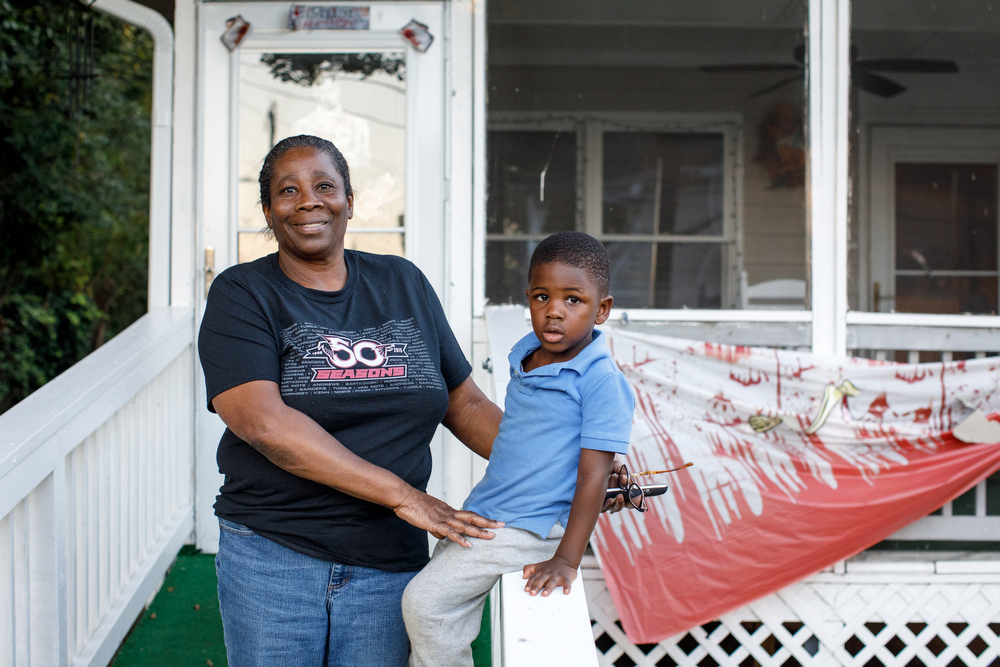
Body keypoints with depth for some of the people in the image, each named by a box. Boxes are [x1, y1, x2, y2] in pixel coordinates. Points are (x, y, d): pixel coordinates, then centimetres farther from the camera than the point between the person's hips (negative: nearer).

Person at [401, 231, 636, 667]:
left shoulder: (601, 381, -18)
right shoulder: (524, 356, 6)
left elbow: (593, 475, -19)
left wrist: (566, 559, -22)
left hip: (529, 529, -8)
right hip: (485, 516, 8)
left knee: (424, 603, -14)